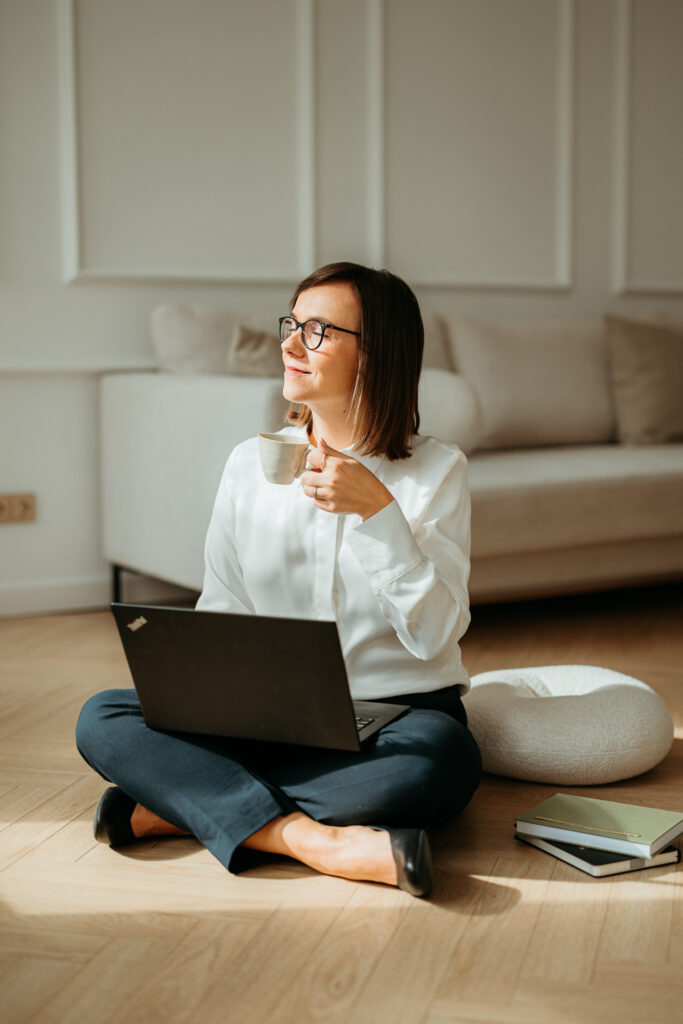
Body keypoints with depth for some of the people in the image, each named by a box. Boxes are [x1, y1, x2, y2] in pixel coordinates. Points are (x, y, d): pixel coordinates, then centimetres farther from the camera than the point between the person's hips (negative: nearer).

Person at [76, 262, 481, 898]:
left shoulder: (437, 470, -3)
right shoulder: (250, 465, 6)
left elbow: (434, 636, -11)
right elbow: (220, 613, 8)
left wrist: (377, 510, -21)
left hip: (396, 712, -2)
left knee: (440, 757, -38)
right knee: (103, 718, -18)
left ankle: (183, 807, -23)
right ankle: (317, 840, -30)